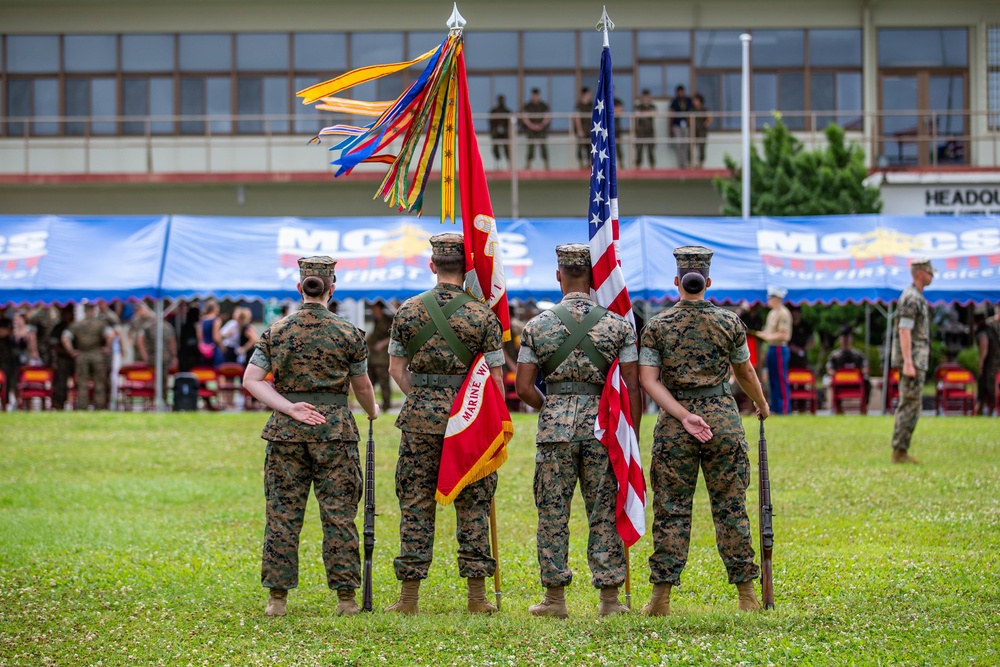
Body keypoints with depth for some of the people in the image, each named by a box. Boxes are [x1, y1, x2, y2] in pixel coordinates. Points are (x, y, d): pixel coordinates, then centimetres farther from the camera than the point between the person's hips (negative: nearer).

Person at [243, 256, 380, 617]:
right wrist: (372, 411, 27)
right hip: (335, 428, -1)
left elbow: (252, 379, -5)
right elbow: (362, 386, 7)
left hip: (286, 429, 1)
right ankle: (346, 597, 5)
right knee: (338, 515, 4)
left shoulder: (276, 332, 3)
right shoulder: (348, 333, -1)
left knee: (282, 514, 6)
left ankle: (278, 597, 5)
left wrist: (289, 408, -9)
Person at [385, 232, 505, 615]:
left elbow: (396, 369, 5)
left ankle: (409, 597, 6)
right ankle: (476, 596, 7)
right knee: (473, 505, 6)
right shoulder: (482, 315, -5)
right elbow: (495, 378, -2)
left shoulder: (409, 311, 0)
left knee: (415, 504, 6)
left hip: (420, 419, 1)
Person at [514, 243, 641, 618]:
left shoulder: (537, 326, 1)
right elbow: (632, 387, -2)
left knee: (553, 512, 6)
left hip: (555, 426, 0)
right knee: (604, 512, 5)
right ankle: (609, 598, 6)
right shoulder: (617, 325, 0)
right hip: (602, 423, 0)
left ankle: (555, 597, 7)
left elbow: (523, 387, -1)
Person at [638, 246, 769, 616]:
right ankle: (746, 594, 7)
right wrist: (762, 405, 30)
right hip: (723, 419, 0)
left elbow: (649, 380, -8)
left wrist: (683, 416, -12)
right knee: (730, 508, 5)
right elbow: (745, 372, 12)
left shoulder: (657, 326, 0)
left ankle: (661, 596, 1)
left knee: (671, 510, 3)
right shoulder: (729, 322, 1)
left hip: (673, 426, 0)